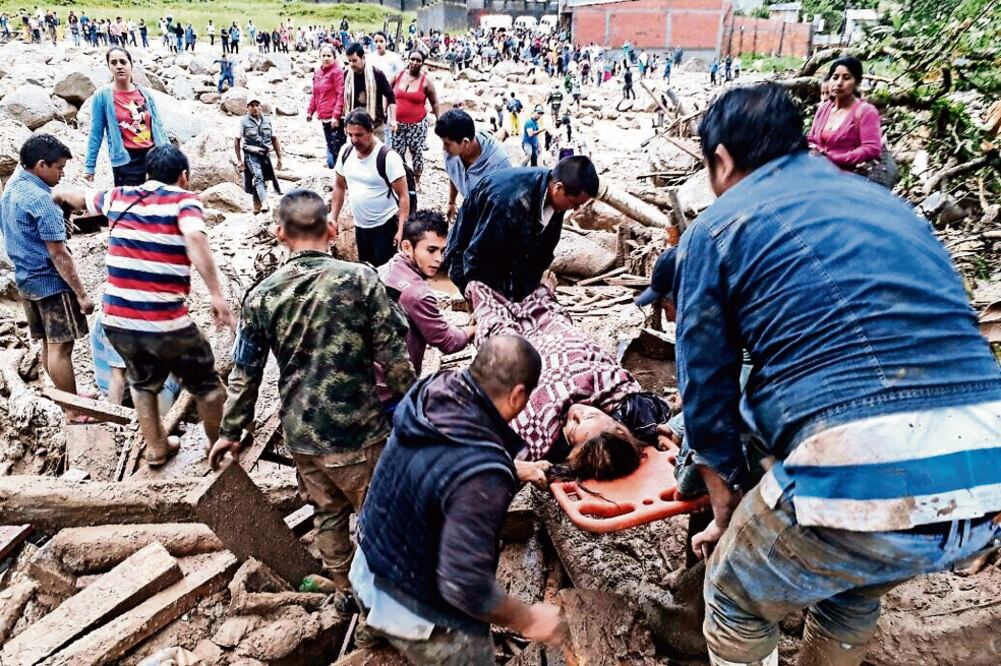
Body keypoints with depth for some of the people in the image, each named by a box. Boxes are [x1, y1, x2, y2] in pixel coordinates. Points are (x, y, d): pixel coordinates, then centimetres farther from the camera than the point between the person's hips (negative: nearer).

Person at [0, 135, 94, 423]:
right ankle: (73, 411, 6)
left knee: (49, 345, 16)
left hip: (25, 279, 9)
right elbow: (58, 254, -22)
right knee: (60, 348, -2)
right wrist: (81, 293, -18)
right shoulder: (40, 200, -21)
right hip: (51, 282, -9)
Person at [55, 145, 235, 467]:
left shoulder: (119, 197, 12)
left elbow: (81, 197, 34)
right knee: (205, 384, 17)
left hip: (116, 320, 6)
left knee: (143, 382, 30)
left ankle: (155, 448, 41)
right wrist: (216, 294, -31)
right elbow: (195, 236, -26)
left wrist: (59, 194, 57)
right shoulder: (183, 200, -5)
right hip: (165, 323, -6)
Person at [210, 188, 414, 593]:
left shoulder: (261, 296, -5)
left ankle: (344, 589, 41)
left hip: (301, 435, 4)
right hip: (358, 429, -3)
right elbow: (393, 356, -13)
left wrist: (230, 431, 15)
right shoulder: (360, 279, -14)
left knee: (328, 512, 24)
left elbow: (245, 373, 2)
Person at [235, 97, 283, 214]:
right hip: (251, 155, -4)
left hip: (265, 155, 4)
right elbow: (237, 141, 1)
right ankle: (264, 204, -37)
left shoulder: (267, 121, 8)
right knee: (258, 177, -23)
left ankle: (257, 206, 29)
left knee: (263, 181, 11)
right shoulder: (243, 122, -1)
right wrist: (239, 159, -4)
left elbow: (274, 140, 12)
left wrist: (279, 158, 9)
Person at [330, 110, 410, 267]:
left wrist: (401, 229, -25)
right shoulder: (345, 152, -2)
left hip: (385, 226, -6)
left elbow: (403, 195, -18)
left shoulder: (388, 157, -20)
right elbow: (340, 186, 12)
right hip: (360, 226, 6)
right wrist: (333, 218, 8)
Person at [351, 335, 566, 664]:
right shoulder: (481, 473, -36)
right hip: (419, 617, -7)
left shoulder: (428, 398, -11)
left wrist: (514, 470, 21)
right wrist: (528, 619, -14)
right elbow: (465, 584, -31)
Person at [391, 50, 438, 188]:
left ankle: (416, 180, 22)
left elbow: (434, 103, 1)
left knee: (417, 152, 5)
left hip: (417, 124, -3)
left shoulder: (425, 81, -7)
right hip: (398, 123, 3)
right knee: (397, 153, 5)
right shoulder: (398, 75, 1)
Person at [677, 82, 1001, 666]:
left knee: (737, 603, 23)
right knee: (852, 592, 35)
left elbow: (706, 391, 8)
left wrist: (726, 514, 25)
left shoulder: (719, 226, 6)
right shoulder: (888, 204, 23)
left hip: (863, 478, -6)